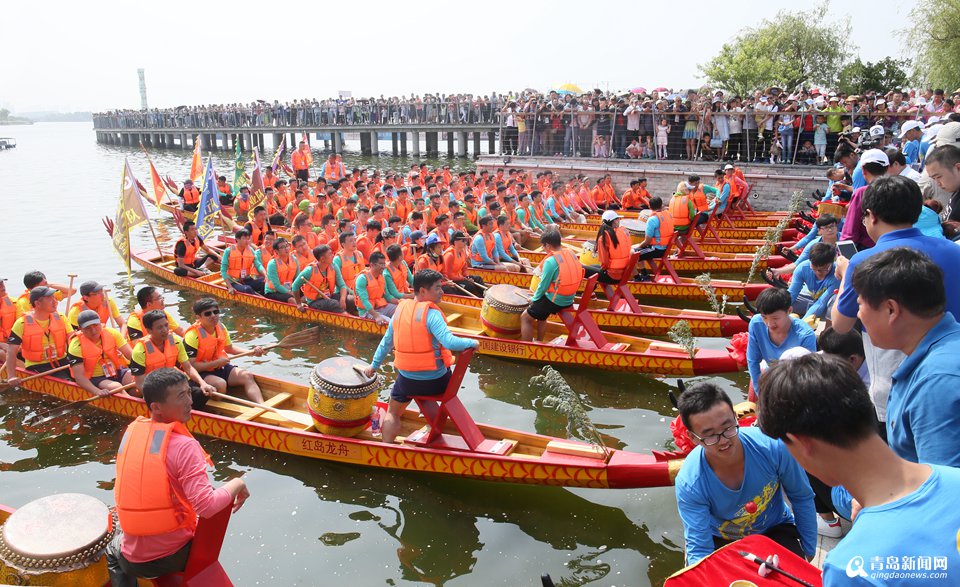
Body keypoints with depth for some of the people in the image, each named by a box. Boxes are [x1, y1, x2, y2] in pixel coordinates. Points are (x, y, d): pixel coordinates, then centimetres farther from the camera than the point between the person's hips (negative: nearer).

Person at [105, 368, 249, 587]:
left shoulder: (131, 431, -4)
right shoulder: (184, 445, -22)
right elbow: (207, 506, -28)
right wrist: (236, 484, -12)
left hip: (133, 560, 3)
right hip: (177, 556, -3)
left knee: (113, 549, 38)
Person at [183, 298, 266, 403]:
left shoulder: (221, 327, 1)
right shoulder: (193, 335, -21)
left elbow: (229, 347, 17)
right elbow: (191, 365, -22)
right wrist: (216, 363, -24)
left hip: (219, 368, 7)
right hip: (201, 373, -7)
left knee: (247, 376, -10)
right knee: (220, 383, -35)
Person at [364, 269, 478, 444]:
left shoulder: (400, 309, 0)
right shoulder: (431, 313, -18)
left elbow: (386, 341, 11)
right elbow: (450, 342, -28)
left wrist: (374, 365, 23)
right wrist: (472, 343, -12)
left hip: (407, 380, 3)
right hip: (436, 380, -3)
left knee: (392, 413, 27)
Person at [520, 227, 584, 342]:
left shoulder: (551, 261, -22)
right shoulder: (571, 254, 1)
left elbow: (543, 285, -15)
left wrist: (534, 299, 3)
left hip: (555, 300, -8)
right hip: (569, 299, 8)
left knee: (525, 318, 8)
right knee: (541, 315, 33)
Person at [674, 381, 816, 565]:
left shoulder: (772, 446, -27)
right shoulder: (689, 484, -29)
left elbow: (802, 498, -7)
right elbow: (699, 549, -23)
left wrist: (808, 551, 0)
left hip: (775, 529, 0)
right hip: (721, 542, 1)